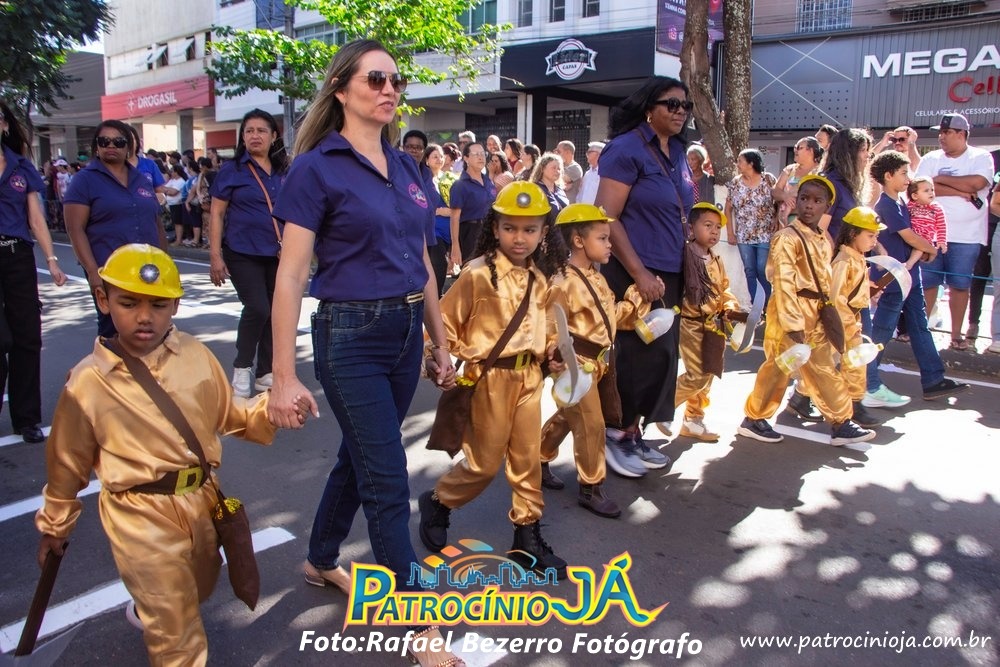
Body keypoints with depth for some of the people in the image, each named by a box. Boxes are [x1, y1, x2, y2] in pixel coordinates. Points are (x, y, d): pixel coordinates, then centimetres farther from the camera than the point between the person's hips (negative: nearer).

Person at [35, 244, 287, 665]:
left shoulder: (196, 355, -6)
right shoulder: (88, 382, -13)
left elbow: (229, 415, 6)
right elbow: (67, 462, -1)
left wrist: (270, 412, -13)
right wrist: (55, 526, 11)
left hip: (202, 500, 5)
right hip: (141, 517, -5)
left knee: (196, 593, 30)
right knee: (176, 631, 0)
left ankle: (148, 611, 62)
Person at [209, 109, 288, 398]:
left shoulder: (284, 172, 9)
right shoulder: (232, 170, 0)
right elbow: (217, 214, -2)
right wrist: (215, 256, -9)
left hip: (277, 254, 4)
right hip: (243, 253, -4)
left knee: (274, 312, 5)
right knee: (257, 308, -15)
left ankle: (265, 373, 20)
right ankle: (241, 367, 7)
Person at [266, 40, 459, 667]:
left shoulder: (407, 168, 10)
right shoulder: (317, 168, -9)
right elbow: (291, 274, -12)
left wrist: (440, 343, 16)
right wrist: (284, 375, -15)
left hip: (406, 333, 7)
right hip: (351, 336, -7)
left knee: (359, 457, 21)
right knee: (388, 484, -2)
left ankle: (321, 562, 45)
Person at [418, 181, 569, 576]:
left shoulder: (540, 278, 8)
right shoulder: (478, 274, -12)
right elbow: (444, 320, -9)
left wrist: (551, 352, 4)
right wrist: (462, 359, -12)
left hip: (529, 376, 6)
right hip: (491, 377, -6)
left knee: (528, 459, 11)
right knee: (485, 462, 4)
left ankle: (527, 538, 24)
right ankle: (437, 503, 31)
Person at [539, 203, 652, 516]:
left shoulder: (597, 279, 11)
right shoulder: (564, 282, -19)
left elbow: (615, 317, 14)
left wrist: (637, 298, 4)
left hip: (594, 362, 10)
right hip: (576, 364, -10)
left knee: (566, 417, 21)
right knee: (591, 425, -5)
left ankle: (539, 462, 39)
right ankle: (591, 488, 9)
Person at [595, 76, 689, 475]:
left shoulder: (678, 152, 13)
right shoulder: (626, 149, -11)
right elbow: (606, 217, -17)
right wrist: (640, 273, -20)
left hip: (668, 273, 8)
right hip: (633, 274, -8)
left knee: (659, 353, 11)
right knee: (640, 354, -4)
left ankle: (632, 432, 25)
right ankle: (616, 433, 14)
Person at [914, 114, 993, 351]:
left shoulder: (981, 157, 1)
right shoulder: (930, 159, 6)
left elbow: (977, 182, -17)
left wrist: (942, 179, -8)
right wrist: (962, 192, -13)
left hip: (967, 236, -1)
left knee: (960, 285, 4)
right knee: (928, 282, 5)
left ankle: (956, 333, 13)